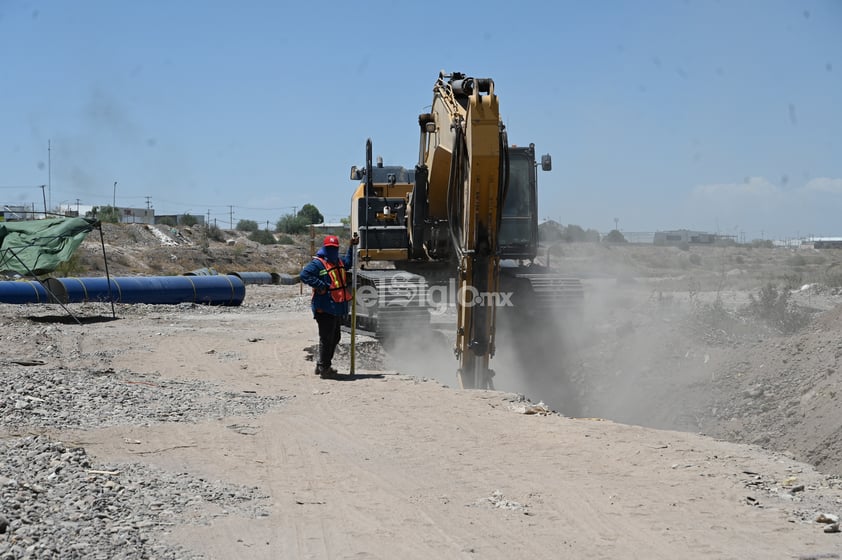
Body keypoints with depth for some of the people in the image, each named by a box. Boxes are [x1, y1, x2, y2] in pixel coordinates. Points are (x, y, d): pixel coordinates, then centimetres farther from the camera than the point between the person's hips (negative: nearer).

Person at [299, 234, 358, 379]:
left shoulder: (339, 262, 17)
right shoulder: (318, 263, -11)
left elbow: (348, 262, 40)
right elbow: (304, 274, -24)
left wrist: (351, 247, 30)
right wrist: (320, 286, -25)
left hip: (337, 308, 10)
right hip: (325, 308, -10)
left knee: (335, 337, 16)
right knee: (326, 338, -7)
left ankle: (322, 365, 27)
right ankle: (324, 368, 0)